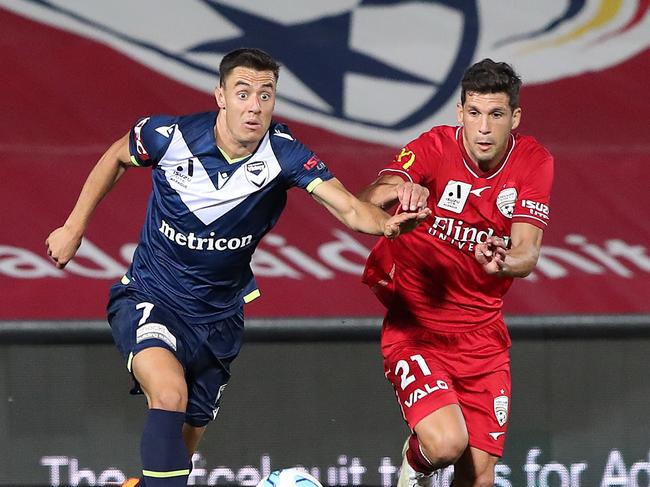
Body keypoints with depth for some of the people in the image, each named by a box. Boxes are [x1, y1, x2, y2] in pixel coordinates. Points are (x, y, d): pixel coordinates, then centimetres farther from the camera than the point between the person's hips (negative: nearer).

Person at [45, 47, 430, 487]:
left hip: (219, 316, 3)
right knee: (170, 395, -31)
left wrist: (387, 223, -52)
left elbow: (349, 208, -30)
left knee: (185, 442, 13)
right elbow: (117, 157, 4)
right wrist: (74, 227, 7)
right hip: (149, 298, -3)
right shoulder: (171, 136, -19)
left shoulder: (283, 152, -18)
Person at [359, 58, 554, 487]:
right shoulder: (436, 147, -13)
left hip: (483, 334, 3)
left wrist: (505, 262, -41)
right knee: (446, 443, -24)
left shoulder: (534, 163, -5)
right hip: (414, 325, -3)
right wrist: (396, 190, -54)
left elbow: (528, 253, -16)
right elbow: (367, 203, -29)